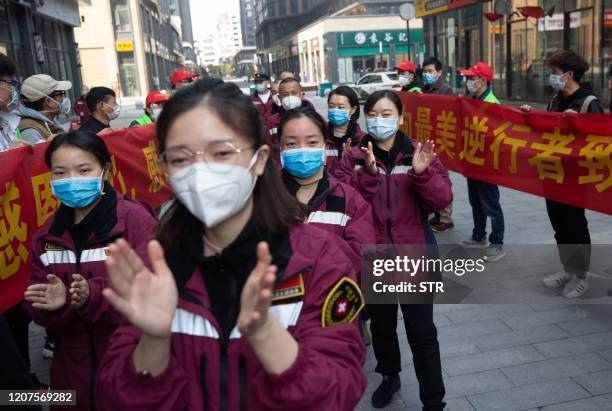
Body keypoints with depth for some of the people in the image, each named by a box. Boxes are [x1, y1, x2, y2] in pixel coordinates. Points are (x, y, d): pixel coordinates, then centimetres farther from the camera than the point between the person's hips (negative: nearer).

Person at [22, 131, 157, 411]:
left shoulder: (136, 220, -13)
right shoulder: (47, 234, 5)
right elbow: (36, 310, 7)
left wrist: (94, 296, -29)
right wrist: (54, 306, -15)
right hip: (73, 369, 5)